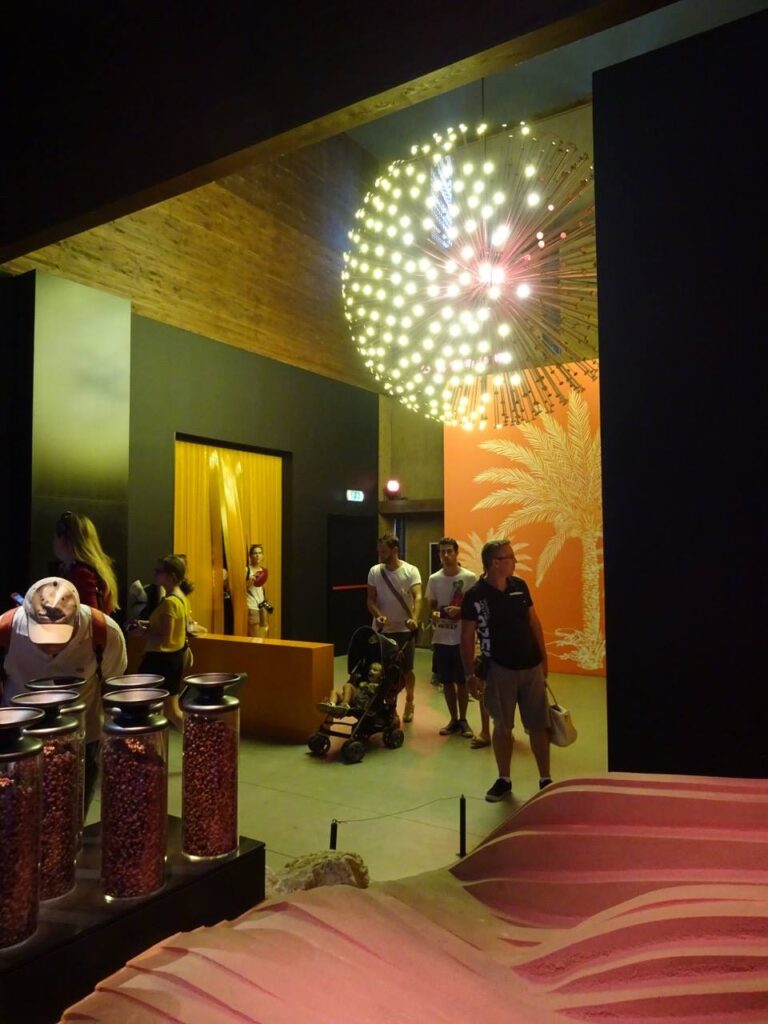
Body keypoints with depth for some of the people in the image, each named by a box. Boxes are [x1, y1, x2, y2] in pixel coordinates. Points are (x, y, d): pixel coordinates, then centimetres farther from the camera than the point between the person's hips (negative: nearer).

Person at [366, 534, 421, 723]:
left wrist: (414, 619, -40)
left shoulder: (411, 571, -10)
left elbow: (418, 597, -22)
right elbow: (370, 600, -1)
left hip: (404, 629, -2)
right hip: (382, 630, 2)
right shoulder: (374, 571, -2)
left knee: (406, 670, 10)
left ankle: (409, 702, 35)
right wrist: (378, 615, -21)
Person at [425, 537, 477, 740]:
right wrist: (434, 614, -11)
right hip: (441, 638, 3)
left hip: (462, 638, -3)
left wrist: (460, 610, -20)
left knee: (462, 681, 6)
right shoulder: (434, 579, 3)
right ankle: (454, 720, 26)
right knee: (447, 681, 11)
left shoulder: (469, 577, -8)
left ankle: (463, 720, 23)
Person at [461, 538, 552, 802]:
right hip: (499, 669, -3)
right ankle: (504, 780, 26)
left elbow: (534, 622, 9)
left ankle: (545, 779, 23)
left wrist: (544, 659, 9)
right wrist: (470, 675, -10)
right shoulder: (475, 595, -12)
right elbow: (467, 637, -7)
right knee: (502, 727, 10)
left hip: (531, 666, 3)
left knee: (539, 725, 9)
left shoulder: (520, 586, -1)